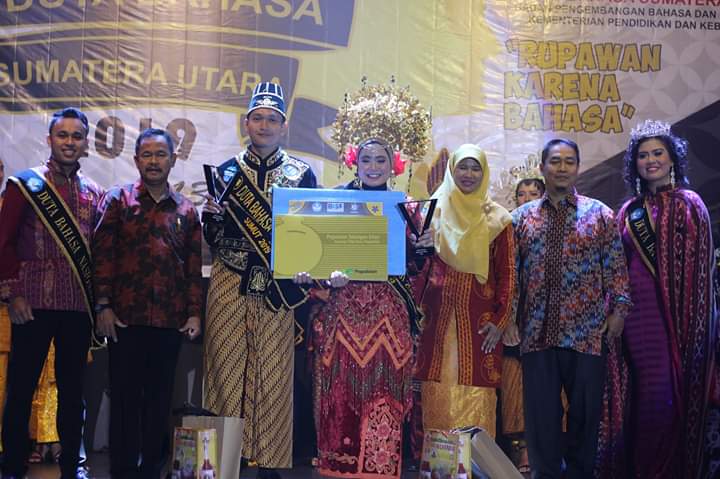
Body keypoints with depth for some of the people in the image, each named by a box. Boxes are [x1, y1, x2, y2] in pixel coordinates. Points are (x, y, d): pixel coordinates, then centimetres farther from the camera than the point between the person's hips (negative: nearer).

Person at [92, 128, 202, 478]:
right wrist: (103, 305, -8)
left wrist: (194, 313, 5)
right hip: (125, 317, -2)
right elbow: (102, 254, -1)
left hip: (171, 320, 3)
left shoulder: (186, 210, 12)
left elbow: (194, 265, 11)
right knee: (125, 396, 3)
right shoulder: (118, 200, 5)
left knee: (160, 397, 8)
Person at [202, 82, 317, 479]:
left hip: (277, 288, -1)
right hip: (230, 286, 1)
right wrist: (212, 214, -12)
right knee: (227, 370, 4)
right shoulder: (226, 172, 8)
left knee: (273, 373, 2)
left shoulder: (302, 174, 5)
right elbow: (212, 236, 8)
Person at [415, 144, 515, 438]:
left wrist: (500, 320, -4)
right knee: (437, 391, 1)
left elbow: (507, 271, 4)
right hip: (439, 314, 1)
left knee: (476, 396, -4)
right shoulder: (435, 211, 9)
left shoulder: (497, 218, 6)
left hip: (480, 318, -1)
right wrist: (418, 310, 1)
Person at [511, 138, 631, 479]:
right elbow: (510, 271, 9)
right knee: (541, 411, 6)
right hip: (537, 330, 1)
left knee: (585, 408, 7)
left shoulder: (599, 214, 5)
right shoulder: (522, 217, 9)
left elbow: (616, 267, 3)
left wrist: (618, 309, -5)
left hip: (586, 330, -1)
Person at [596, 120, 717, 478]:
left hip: (678, 313, -3)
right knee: (645, 394, 7)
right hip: (639, 314, 4)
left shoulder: (689, 204, 1)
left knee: (674, 392, -3)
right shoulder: (629, 211, 12)